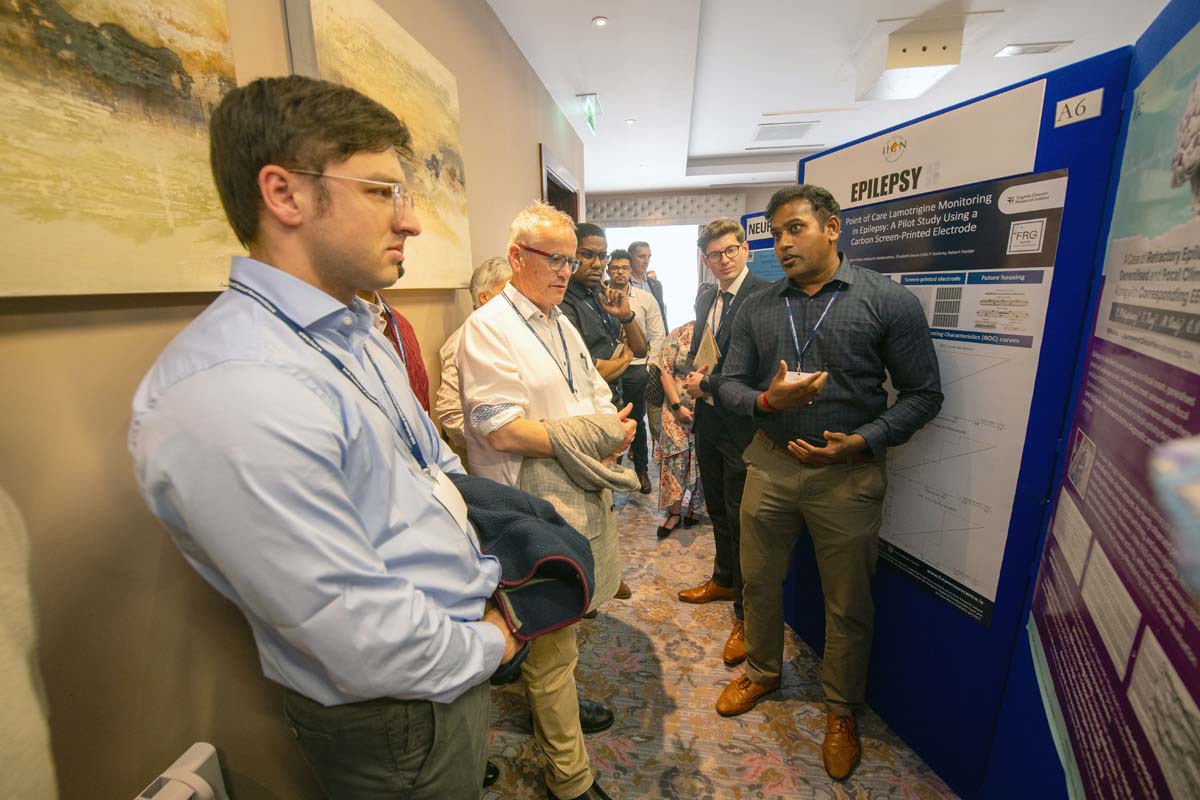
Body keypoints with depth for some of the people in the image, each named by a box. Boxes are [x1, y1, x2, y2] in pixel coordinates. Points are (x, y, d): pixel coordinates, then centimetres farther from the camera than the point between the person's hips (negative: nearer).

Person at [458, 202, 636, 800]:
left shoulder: (563, 324, 15)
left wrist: (617, 431, -6)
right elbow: (502, 431, -22)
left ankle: (555, 707, 51)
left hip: (585, 494, 8)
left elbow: (601, 399, 16)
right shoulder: (488, 328, -13)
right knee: (551, 644, 9)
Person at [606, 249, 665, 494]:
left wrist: (650, 365, 1)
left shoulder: (646, 298, 4)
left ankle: (642, 469, 26)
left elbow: (658, 334, 6)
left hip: (635, 368, 0)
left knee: (636, 420, 10)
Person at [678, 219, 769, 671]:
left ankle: (747, 613, 20)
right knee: (718, 510, 22)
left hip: (742, 423, -8)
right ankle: (723, 580, 44)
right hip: (708, 418, 8)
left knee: (742, 520, 2)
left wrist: (707, 385, -12)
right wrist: (695, 372, -1)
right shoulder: (704, 298, 11)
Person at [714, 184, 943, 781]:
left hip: (848, 475, -3)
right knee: (759, 582, 18)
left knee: (848, 605, 14)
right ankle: (761, 671, 46)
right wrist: (766, 400, -18)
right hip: (770, 465, 3)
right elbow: (730, 383, 3)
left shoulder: (889, 302, -7)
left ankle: (842, 710, 41)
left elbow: (923, 393, -5)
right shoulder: (757, 308, 4)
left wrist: (862, 441, -19)